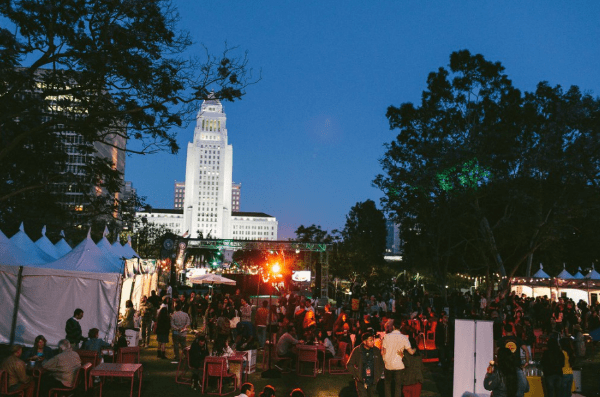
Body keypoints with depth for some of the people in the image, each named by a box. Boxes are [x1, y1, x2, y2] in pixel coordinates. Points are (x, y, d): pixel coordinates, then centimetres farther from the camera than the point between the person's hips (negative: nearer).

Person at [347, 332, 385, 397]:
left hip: (373, 381, 3)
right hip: (361, 380, -3)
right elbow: (350, 365, 1)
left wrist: (378, 376, 8)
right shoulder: (356, 351, -6)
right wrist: (356, 376, -4)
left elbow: (382, 364, 15)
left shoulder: (376, 351, 2)